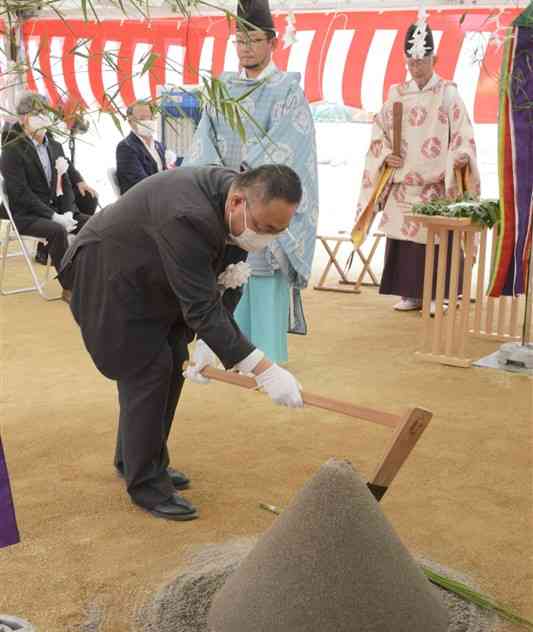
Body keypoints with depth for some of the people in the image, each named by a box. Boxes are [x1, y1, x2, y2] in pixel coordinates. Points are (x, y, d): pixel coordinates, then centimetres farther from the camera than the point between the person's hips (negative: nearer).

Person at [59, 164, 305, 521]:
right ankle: (145, 484, 2)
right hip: (109, 277, -8)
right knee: (147, 371, -10)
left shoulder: (241, 208, -14)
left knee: (171, 366, 9)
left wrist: (208, 341, -17)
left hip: (151, 280, 8)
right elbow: (201, 307, -39)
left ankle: (135, 459, 26)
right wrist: (264, 371, -41)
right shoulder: (189, 217, -39)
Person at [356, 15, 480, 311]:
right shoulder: (397, 95, 10)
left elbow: (463, 134, -3)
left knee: (434, 238, -4)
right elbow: (379, 132, 13)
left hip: (436, 184, -3)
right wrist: (385, 155, -5)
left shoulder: (448, 94, 1)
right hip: (403, 183, 3)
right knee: (403, 237, 3)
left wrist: (462, 156, -22)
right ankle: (411, 295, 14)